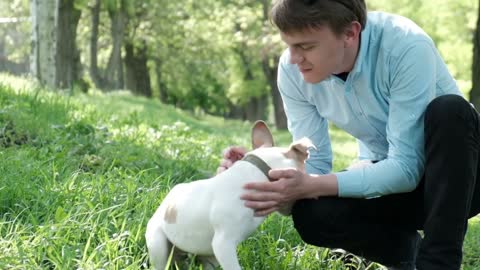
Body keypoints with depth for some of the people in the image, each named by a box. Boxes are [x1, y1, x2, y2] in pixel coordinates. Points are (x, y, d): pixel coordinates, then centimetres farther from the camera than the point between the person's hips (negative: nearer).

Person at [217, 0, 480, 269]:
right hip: (389, 177, 4)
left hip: (457, 174, -3)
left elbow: (407, 167, -32)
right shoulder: (292, 70, -14)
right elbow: (315, 162, -10)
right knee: (311, 215, -27)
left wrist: (311, 186, -40)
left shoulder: (407, 48, -30)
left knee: (449, 110, -35)